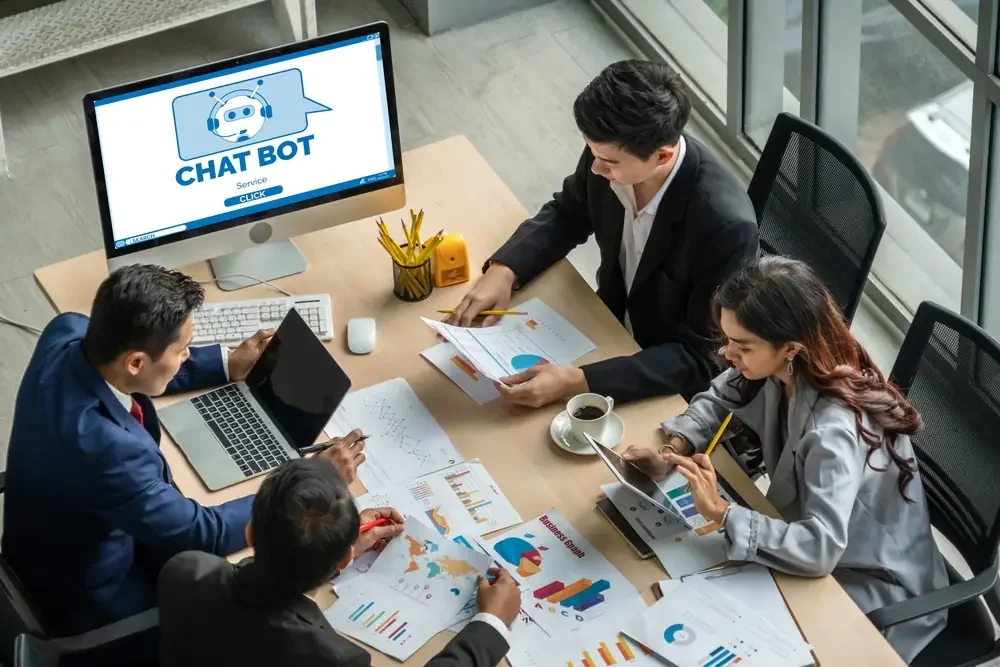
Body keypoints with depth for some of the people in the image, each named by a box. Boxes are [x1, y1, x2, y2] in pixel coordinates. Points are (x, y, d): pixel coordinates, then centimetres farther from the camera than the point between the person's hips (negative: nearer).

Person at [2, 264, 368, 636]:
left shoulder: (68, 333, -19)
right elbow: (203, 534, -27)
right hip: (86, 599, -7)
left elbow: (121, 364, 7)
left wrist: (228, 364, 6)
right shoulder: (108, 447, -41)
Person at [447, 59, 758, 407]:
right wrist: (503, 270, -13)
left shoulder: (726, 224, -35)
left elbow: (704, 359, -29)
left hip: (680, 386, -6)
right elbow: (568, 213, 5)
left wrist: (578, 382, -38)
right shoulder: (613, 153, -18)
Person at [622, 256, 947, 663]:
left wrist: (721, 512, -37)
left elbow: (819, 547, -41)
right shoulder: (785, 367, -14)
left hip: (873, 585, -7)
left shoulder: (834, 428, -37)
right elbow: (718, 399, 4)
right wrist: (673, 452, -14)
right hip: (818, 546, 7)